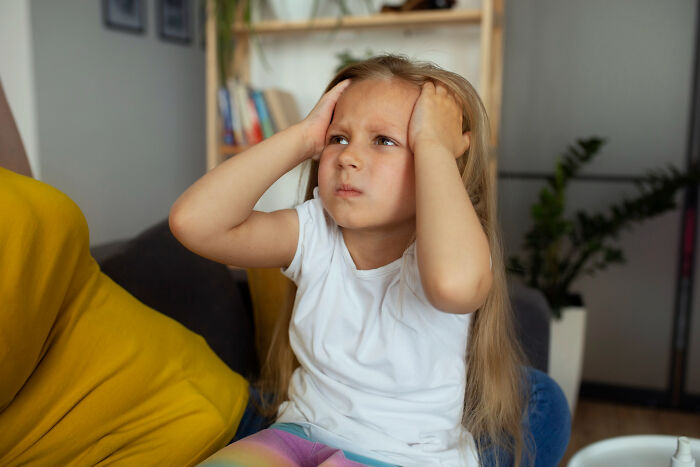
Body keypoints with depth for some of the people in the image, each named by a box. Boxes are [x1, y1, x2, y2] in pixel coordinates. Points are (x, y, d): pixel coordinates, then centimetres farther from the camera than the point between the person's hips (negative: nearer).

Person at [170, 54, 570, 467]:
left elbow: (454, 281, -45)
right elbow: (194, 221, -19)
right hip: (301, 433, 3)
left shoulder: (432, 251, -18)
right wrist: (302, 137, -17)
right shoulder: (314, 234, -6)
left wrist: (431, 142, -31)